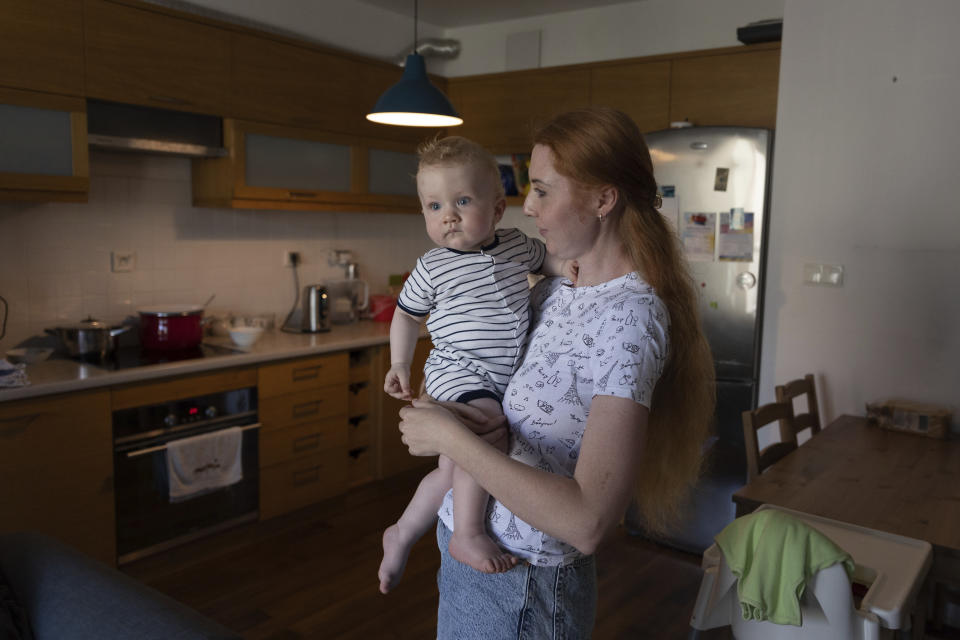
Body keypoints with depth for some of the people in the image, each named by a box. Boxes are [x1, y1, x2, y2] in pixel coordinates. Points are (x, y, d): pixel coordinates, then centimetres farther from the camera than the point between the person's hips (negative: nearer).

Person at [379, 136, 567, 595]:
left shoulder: (517, 246, 2)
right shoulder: (432, 268, -7)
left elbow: (548, 259, 22)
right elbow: (407, 315, 8)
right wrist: (400, 364, 4)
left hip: (503, 378, 5)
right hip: (457, 371, -5)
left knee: (454, 470, 11)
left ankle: (401, 535, 31)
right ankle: (468, 534, -20)